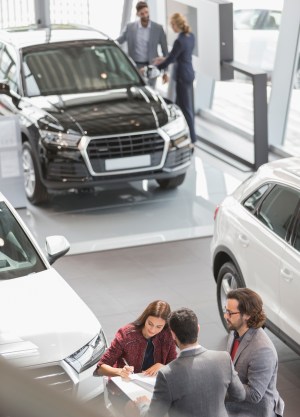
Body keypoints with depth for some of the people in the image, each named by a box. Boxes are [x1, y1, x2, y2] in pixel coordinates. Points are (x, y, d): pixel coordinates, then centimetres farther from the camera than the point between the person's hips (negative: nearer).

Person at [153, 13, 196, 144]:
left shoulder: (179, 41, -23)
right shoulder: (191, 36, 3)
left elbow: (169, 61, -17)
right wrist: (164, 59, 17)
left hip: (182, 76, -9)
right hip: (189, 73, 9)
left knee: (186, 108, 3)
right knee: (180, 105, 19)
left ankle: (191, 138, 12)